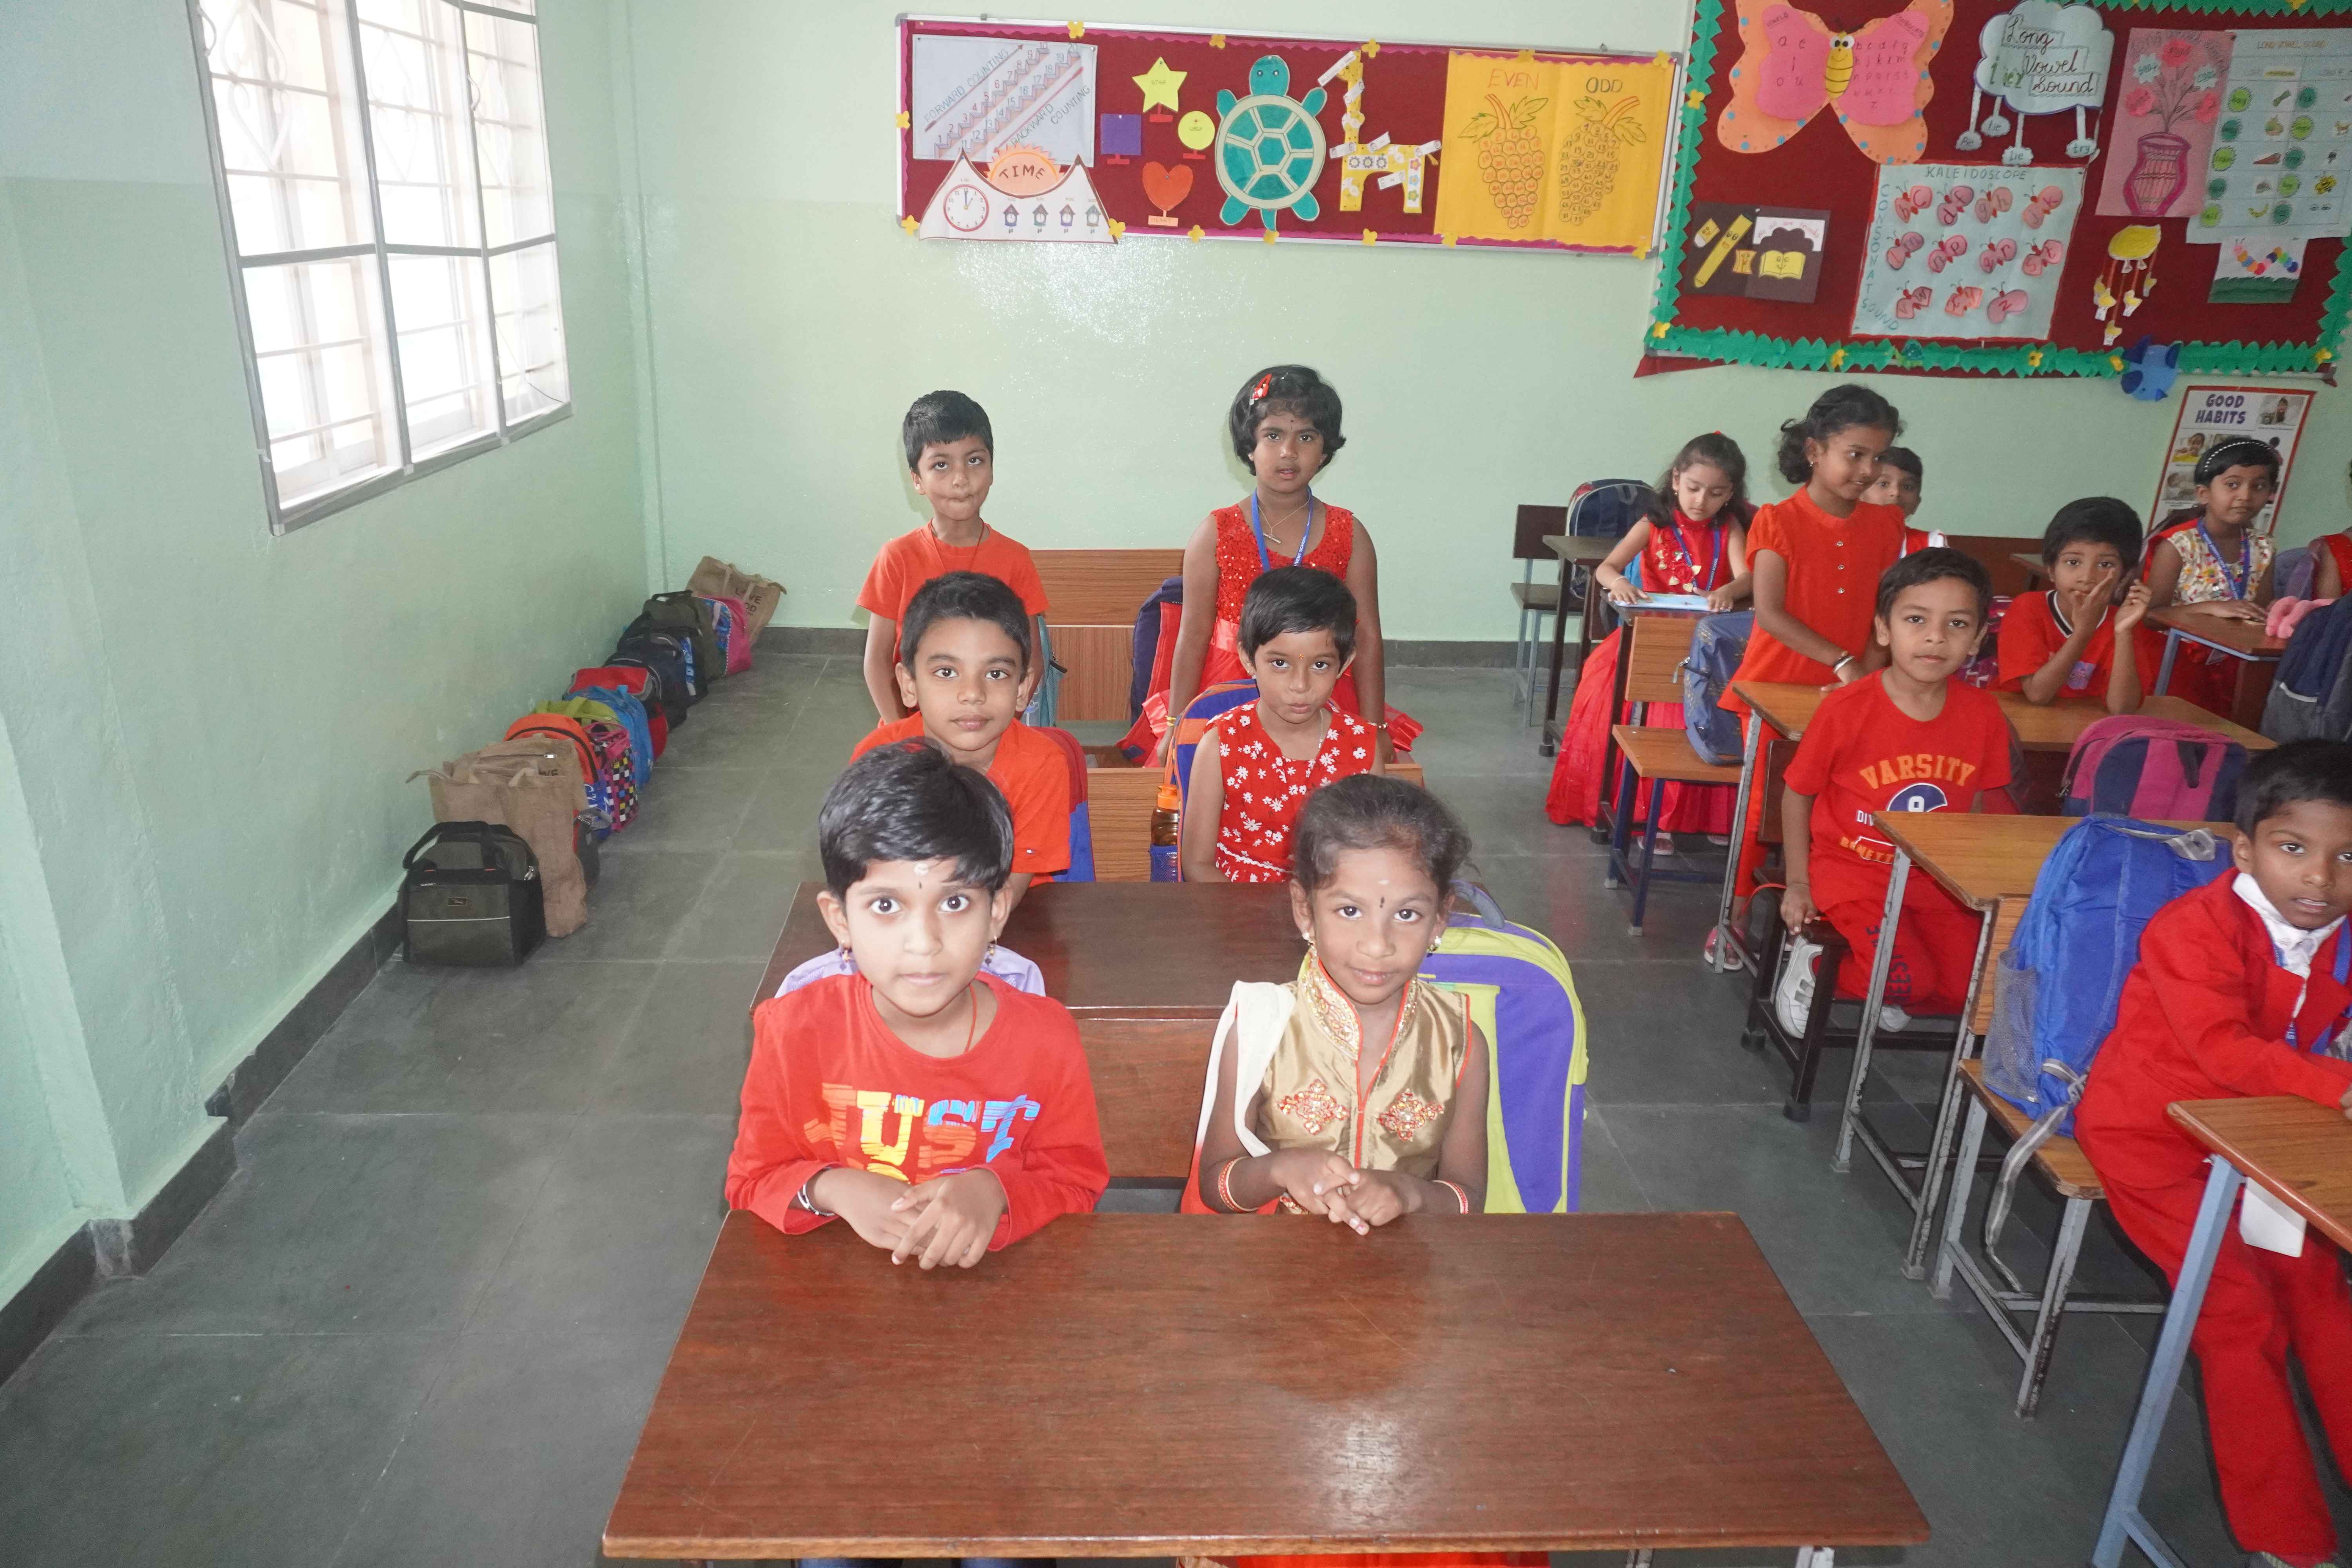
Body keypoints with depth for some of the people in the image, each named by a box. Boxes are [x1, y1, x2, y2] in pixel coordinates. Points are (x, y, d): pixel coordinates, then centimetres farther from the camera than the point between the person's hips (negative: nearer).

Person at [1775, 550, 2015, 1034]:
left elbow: (1975, 805, 10)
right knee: (1912, 981, -21)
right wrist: (1798, 882, -6)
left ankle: (1880, 986, 20)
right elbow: (1798, 795, -5)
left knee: (1972, 989, -7)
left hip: (1935, 880, 5)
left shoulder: (1984, 714, -4)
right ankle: (1814, 961, 6)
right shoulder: (1846, 708, -16)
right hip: (1851, 869, -5)